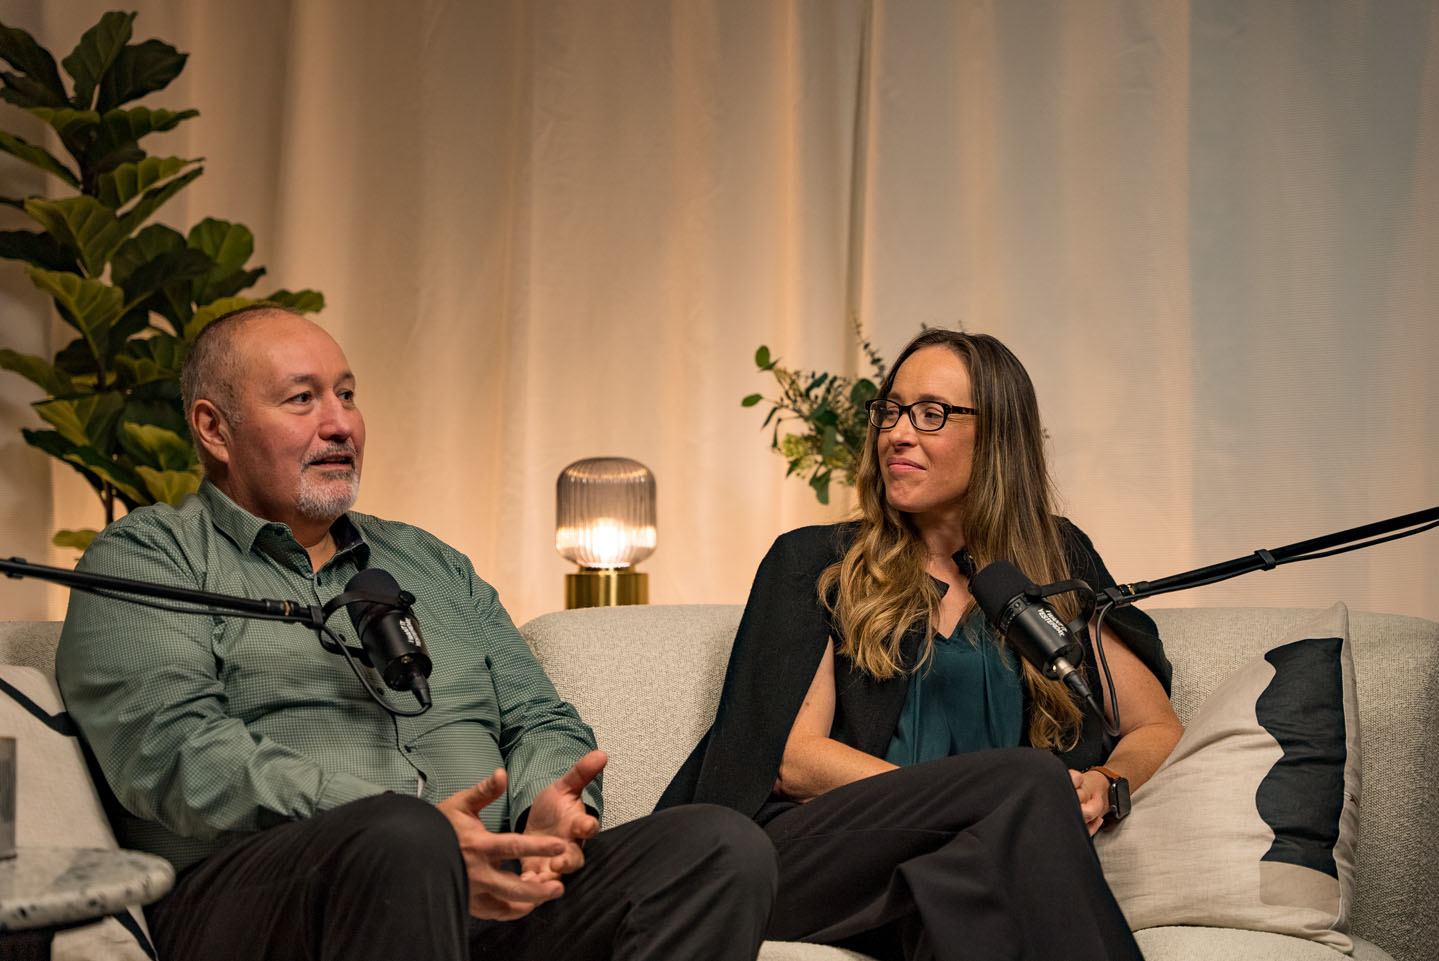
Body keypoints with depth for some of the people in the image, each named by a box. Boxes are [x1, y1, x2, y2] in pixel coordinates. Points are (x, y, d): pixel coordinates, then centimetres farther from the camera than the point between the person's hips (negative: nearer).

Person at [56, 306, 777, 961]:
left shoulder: (431, 563, 30)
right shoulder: (146, 556, 10)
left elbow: (540, 720, 25)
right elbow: (173, 749, -7)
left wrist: (553, 802, -3)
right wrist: (410, 834, -19)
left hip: (494, 893, 6)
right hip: (259, 897, -6)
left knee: (724, 848, -20)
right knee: (402, 839, -41)